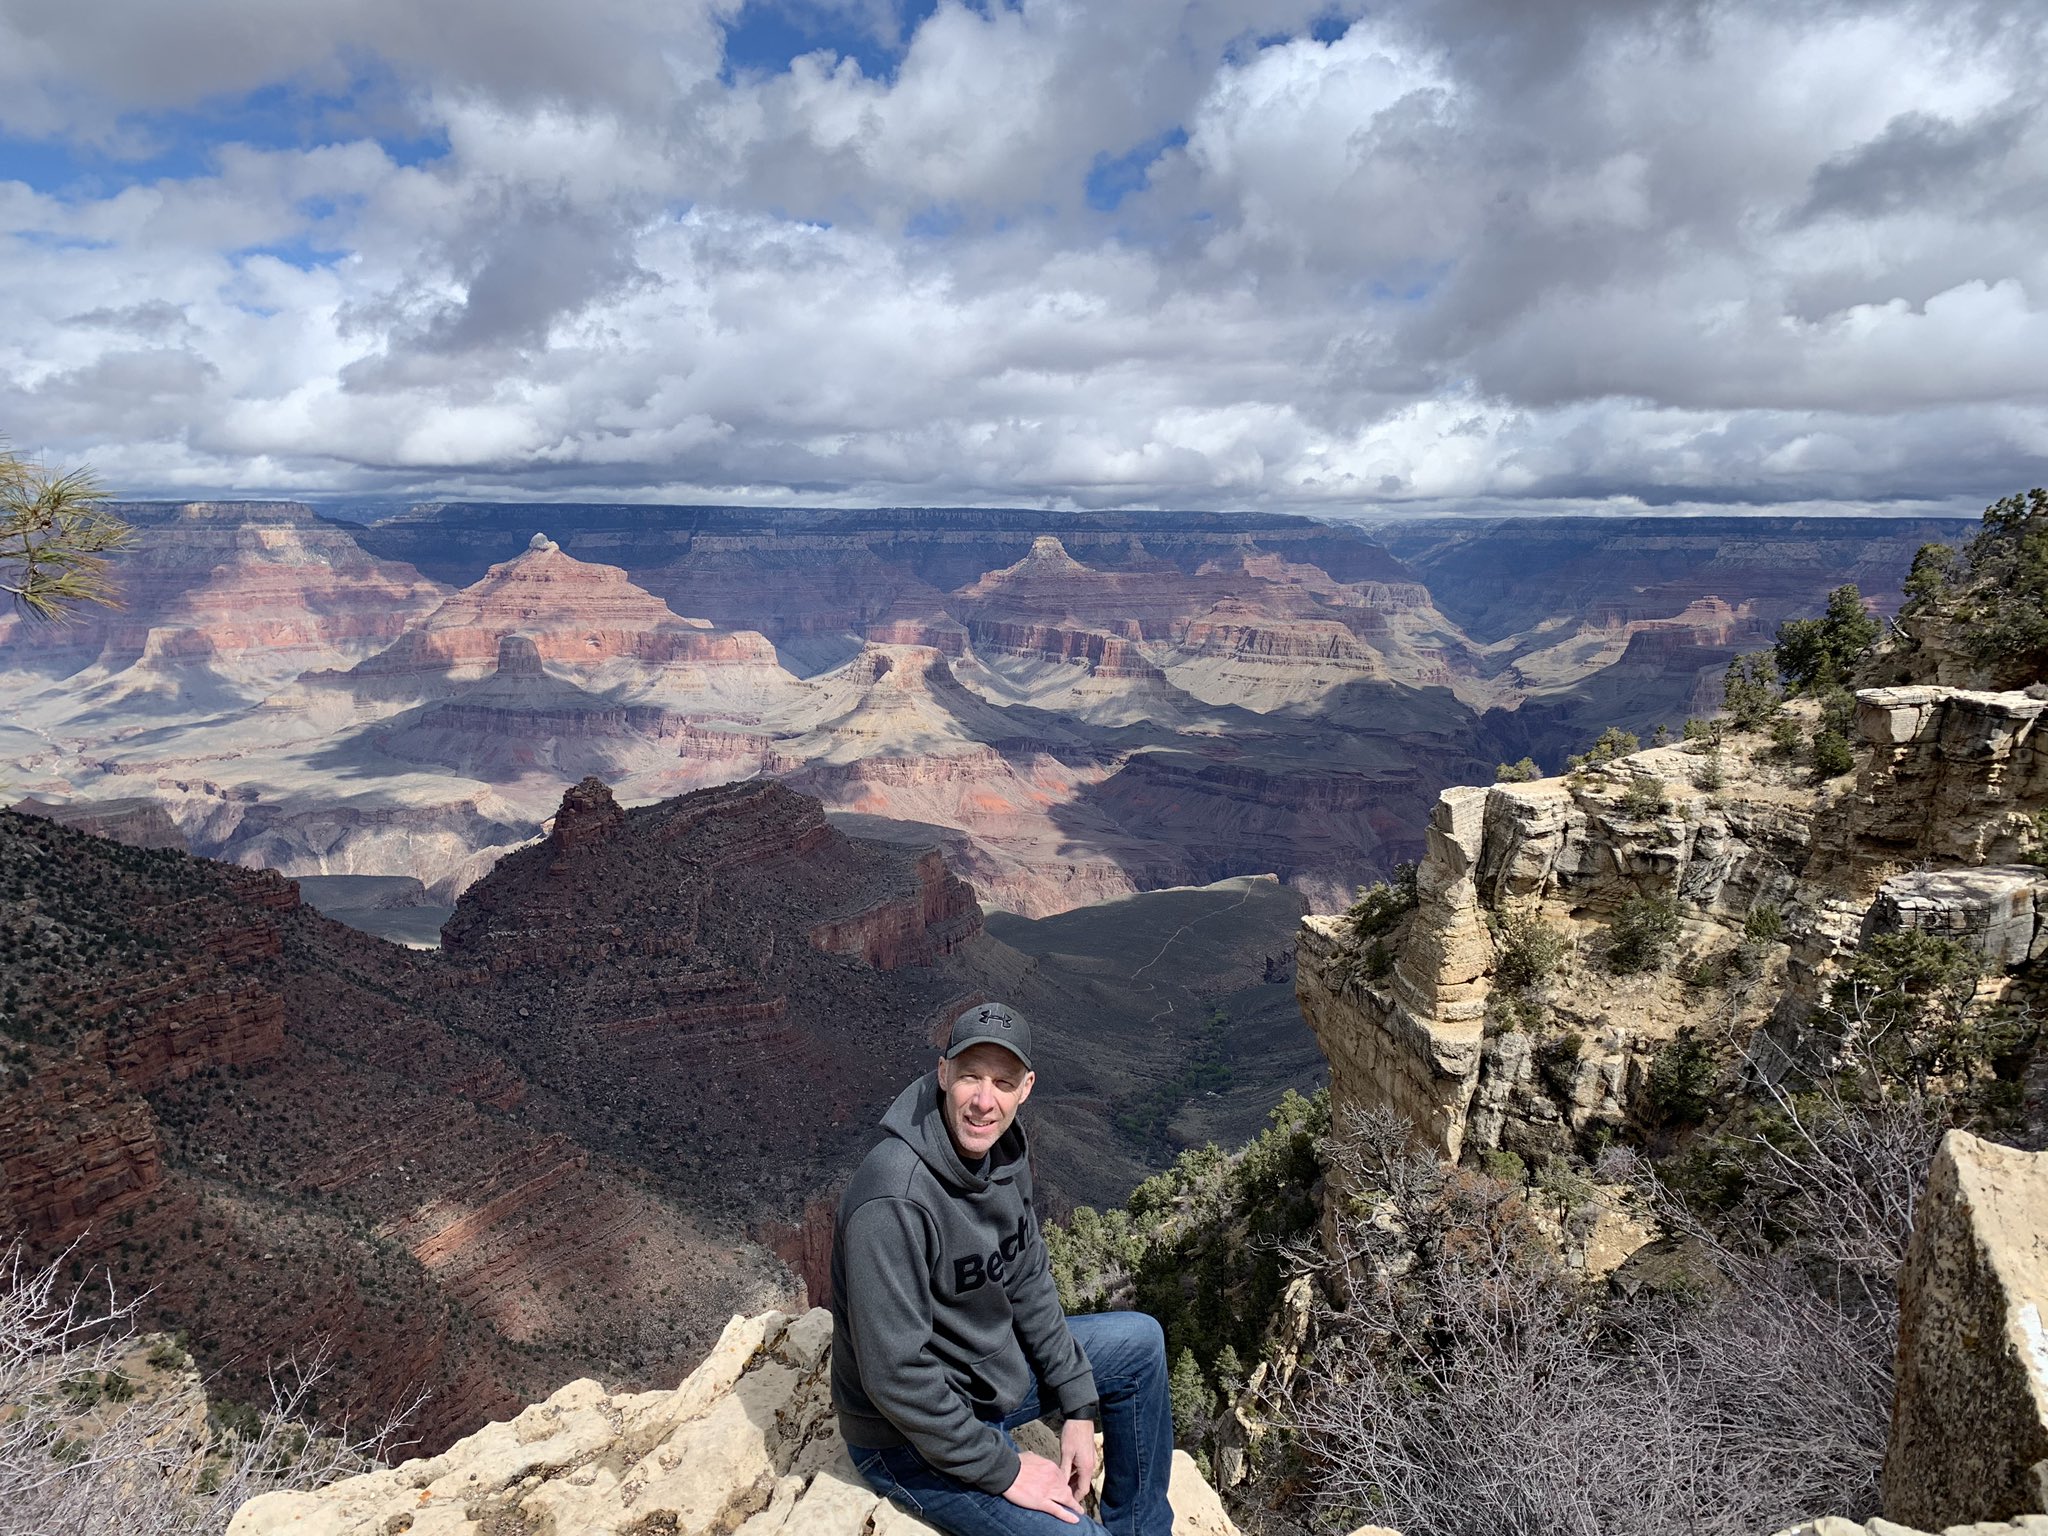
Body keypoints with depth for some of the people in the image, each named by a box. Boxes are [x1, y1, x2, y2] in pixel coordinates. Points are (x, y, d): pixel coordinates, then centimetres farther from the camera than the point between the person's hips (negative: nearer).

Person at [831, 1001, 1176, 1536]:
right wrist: (1004, 1470, -21)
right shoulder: (895, 1200, -33)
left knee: (1141, 1341, 15)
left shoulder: (1003, 1151, -6)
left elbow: (1029, 1285, 5)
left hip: (996, 1367, 9)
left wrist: (1079, 1409, 5)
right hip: (911, 1442, -9)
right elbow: (896, 1376, -30)